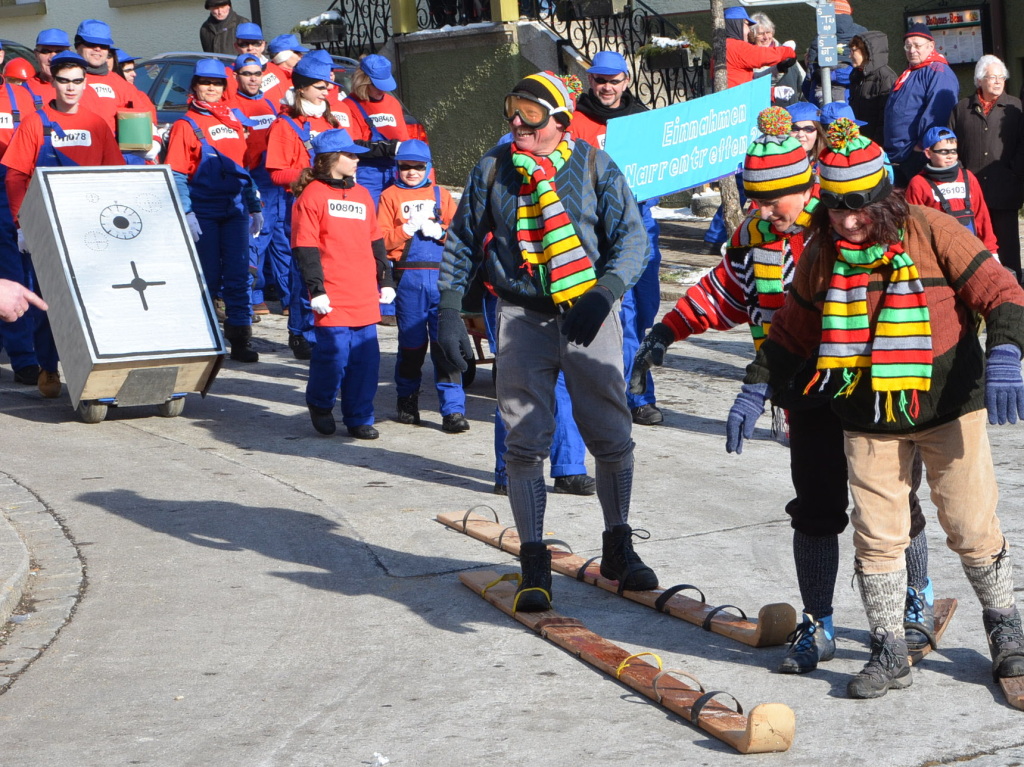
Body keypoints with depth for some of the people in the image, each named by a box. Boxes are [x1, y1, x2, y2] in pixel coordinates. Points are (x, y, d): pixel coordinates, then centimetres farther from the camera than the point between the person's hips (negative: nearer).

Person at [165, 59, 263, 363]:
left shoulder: (234, 121, 13)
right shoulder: (185, 125, -1)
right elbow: (177, 174, -6)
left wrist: (255, 207, 15)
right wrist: (186, 213, -16)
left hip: (235, 209, 4)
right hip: (203, 211, -4)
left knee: (238, 275, 0)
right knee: (208, 277, 1)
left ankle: (240, 338, 3)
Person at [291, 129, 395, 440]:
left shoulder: (362, 195, 18)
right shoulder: (312, 195, -3)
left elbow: (376, 241, 23)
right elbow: (305, 247, -7)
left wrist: (385, 280, 18)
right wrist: (316, 288, -12)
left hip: (365, 297, 6)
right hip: (334, 298, -6)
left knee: (365, 356, 3)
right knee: (334, 353, -8)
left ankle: (359, 418, 14)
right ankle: (320, 404, 20)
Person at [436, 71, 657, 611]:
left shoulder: (594, 166, -1)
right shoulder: (492, 170, 4)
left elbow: (632, 237, -4)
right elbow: (461, 242, 13)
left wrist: (605, 292, -20)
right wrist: (448, 311, 4)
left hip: (589, 314, 0)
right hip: (523, 318, 1)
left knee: (612, 438, 4)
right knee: (525, 442, -5)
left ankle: (618, 549, 25)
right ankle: (534, 566, 6)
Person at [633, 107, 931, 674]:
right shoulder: (756, 232, 0)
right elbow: (725, 291, 16)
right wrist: (665, 334, 9)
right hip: (808, 396, 4)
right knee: (814, 509, 2)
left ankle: (919, 602, 33)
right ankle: (817, 627, 13)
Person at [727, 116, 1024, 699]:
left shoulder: (931, 232, -12)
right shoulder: (823, 253, 0)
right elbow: (792, 327, 11)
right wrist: (757, 389, 5)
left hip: (947, 408, -2)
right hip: (869, 418, 3)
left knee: (972, 527, 6)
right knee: (877, 535, 0)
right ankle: (890, 652, 12)